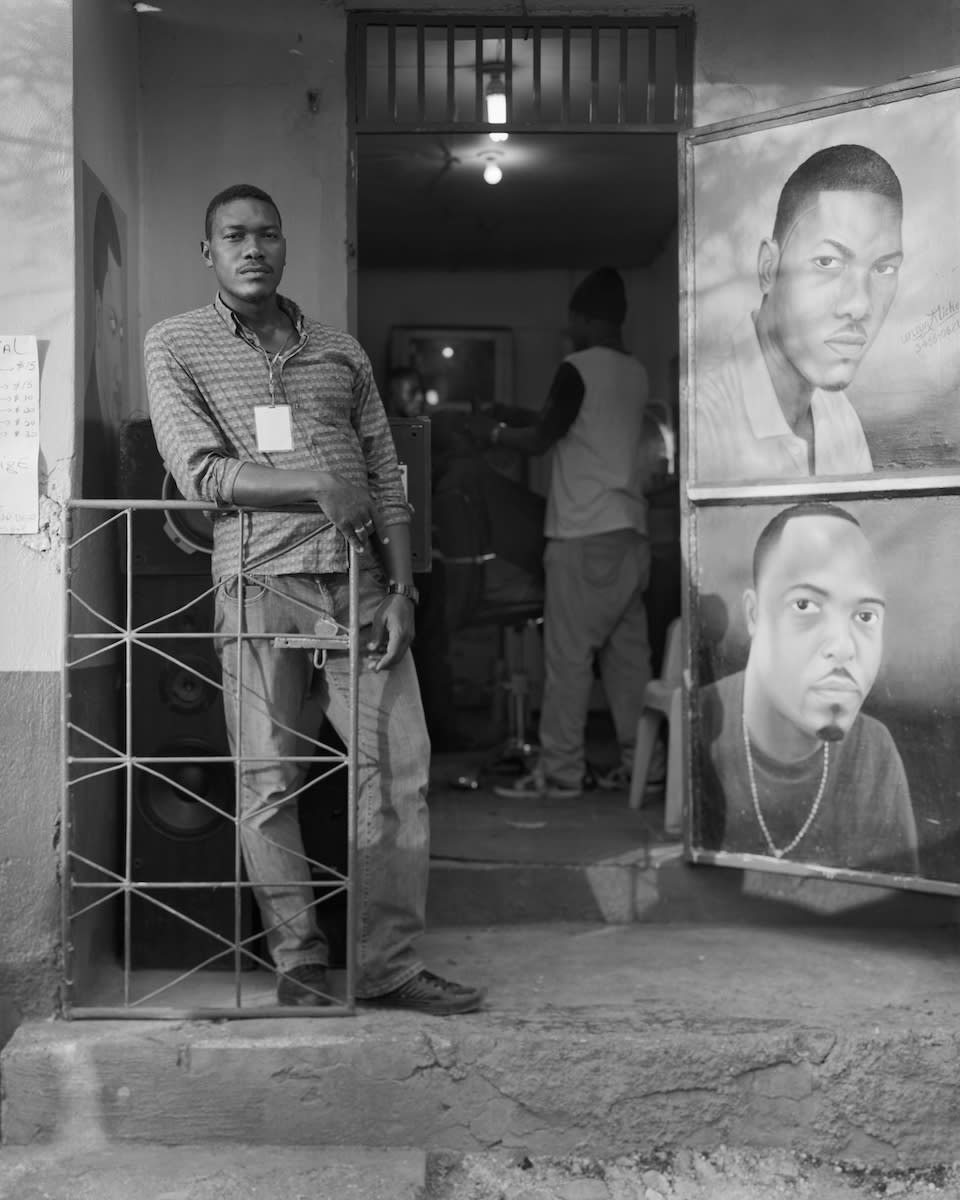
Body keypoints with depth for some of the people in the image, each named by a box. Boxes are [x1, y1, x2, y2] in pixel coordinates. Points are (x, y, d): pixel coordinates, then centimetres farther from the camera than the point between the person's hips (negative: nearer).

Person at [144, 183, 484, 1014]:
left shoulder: (341, 351, 16)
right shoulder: (176, 346, 6)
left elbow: (386, 478, 12)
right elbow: (199, 471, -6)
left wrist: (401, 588, 1)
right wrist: (316, 486, -15)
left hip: (360, 581, 3)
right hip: (261, 581, -3)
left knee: (399, 772, -1)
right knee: (271, 783, 1)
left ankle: (390, 964, 9)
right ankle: (300, 964, 14)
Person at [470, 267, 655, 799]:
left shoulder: (578, 368, -9)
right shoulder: (637, 375, 14)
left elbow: (542, 439, -9)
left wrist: (493, 431, 7)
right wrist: (523, 418, 27)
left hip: (585, 535, -8)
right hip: (631, 531, 8)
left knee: (568, 655, -4)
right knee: (627, 650, 9)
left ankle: (560, 770, -2)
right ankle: (639, 760, 11)